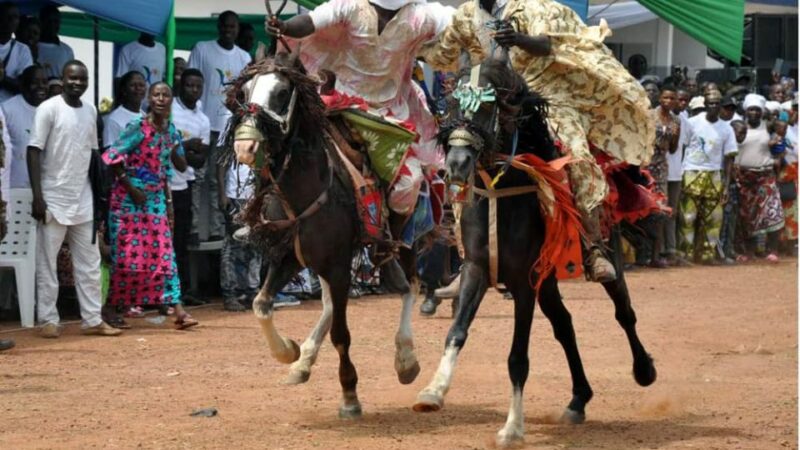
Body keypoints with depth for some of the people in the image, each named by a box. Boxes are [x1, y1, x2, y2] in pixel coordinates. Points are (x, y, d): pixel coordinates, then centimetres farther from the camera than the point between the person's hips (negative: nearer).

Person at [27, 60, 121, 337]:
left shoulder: (91, 111, 9)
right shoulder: (49, 108, -9)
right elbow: (34, 151, -11)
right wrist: (37, 196, -16)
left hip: (83, 200, 6)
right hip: (54, 198, -6)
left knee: (89, 262, 6)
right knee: (47, 262, 1)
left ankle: (92, 319, 10)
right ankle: (49, 320, 6)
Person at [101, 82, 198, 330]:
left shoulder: (171, 130, 8)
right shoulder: (138, 127, -12)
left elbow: (181, 167, 14)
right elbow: (112, 157, -17)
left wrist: (175, 152, -8)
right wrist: (131, 188, -15)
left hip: (156, 198, 6)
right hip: (129, 198, -6)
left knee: (163, 253, -1)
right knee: (127, 254, -3)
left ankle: (177, 309, -7)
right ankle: (111, 306, 9)